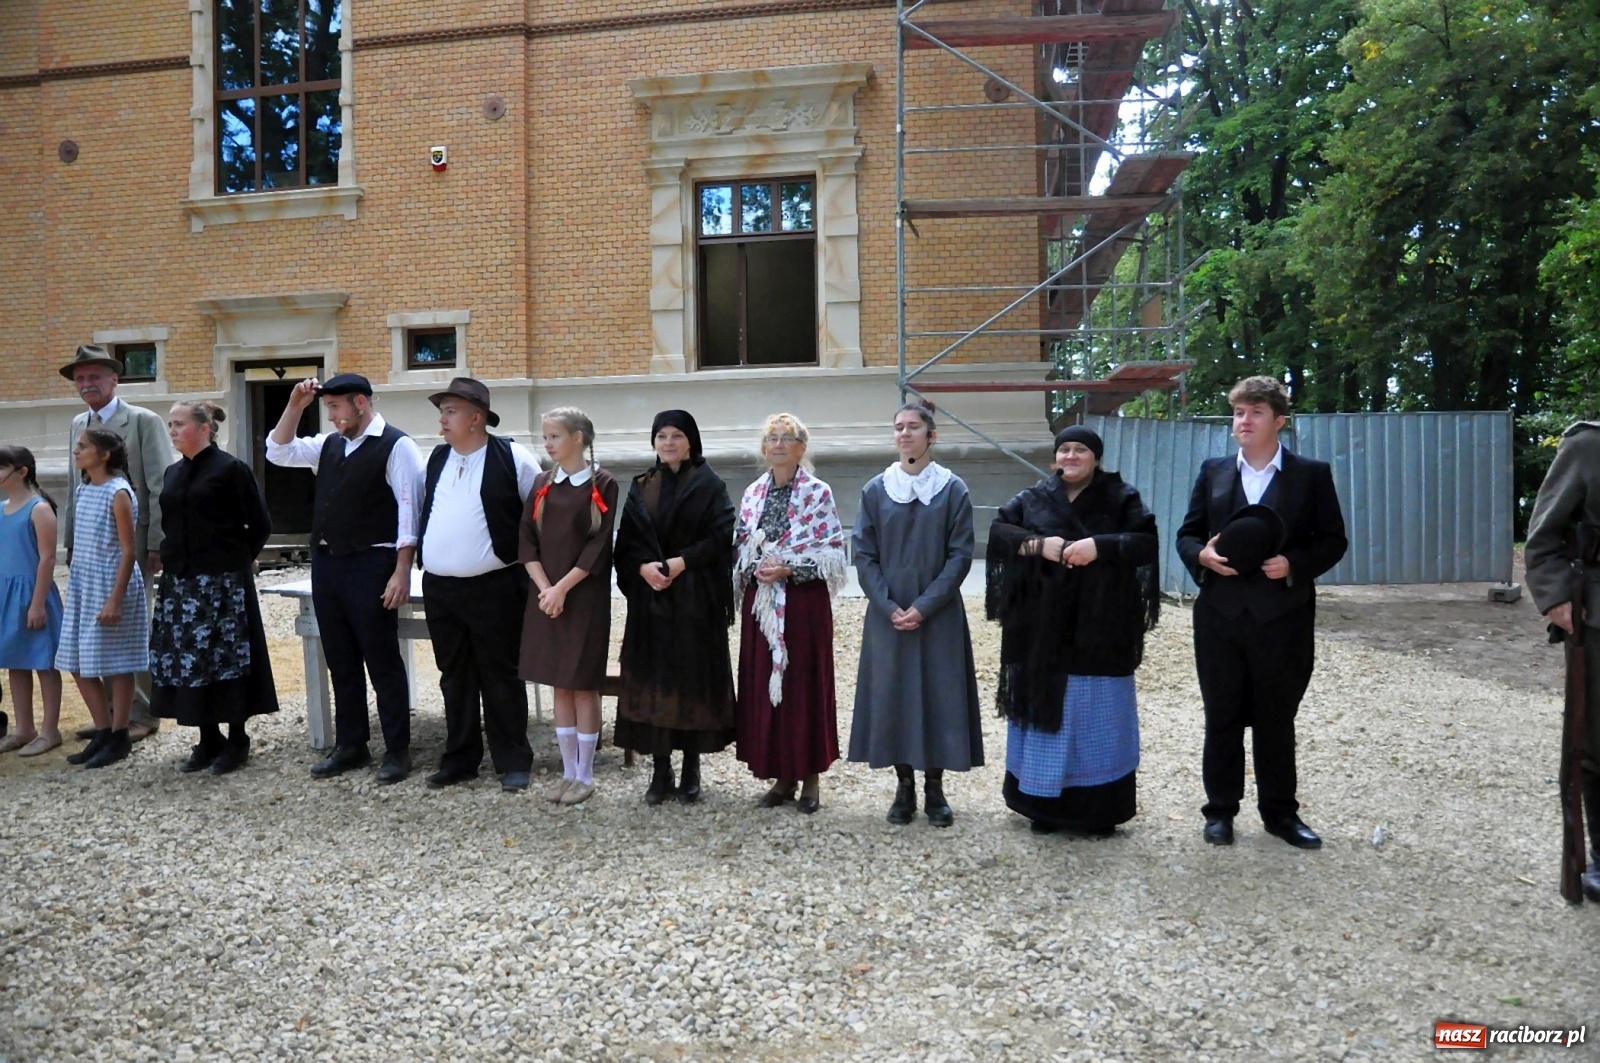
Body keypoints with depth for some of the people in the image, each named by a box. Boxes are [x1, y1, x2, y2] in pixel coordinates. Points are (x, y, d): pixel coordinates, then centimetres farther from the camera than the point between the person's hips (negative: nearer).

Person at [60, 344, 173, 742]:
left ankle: (142, 715, 10)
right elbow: (74, 486, 18)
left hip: (130, 542, -6)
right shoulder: (78, 425, 14)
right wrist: (70, 541, 13)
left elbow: (161, 487, -8)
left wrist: (156, 543, -13)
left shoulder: (144, 421, -4)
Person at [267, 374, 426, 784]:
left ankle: (397, 751, 10)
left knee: (382, 660, 0)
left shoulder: (395, 446, -10)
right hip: (326, 563, 8)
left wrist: (401, 571, -18)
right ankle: (350, 745, 26)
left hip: (370, 566, -8)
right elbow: (279, 452, 18)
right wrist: (294, 406, 5)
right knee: (341, 660, 14)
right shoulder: (329, 445, 12)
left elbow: (409, 510, -14)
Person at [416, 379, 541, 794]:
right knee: (454, 678, 14)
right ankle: (459, 759, 25)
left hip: (493, 588, -6)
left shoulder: (512, 458, -8)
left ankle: (513, 762, 13)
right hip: (438, 588, 6)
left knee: (500, 678, 2)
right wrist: (424, 555, 16)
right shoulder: (436, 459, 11)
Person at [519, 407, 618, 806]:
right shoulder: (543, 483, 8)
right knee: (559, 685, 10)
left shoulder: (602, 484, -6)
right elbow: (527, 539, 4)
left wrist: (562, 588, -14)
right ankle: (568, 771, 20)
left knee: (583, 685, 1)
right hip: (546, 595, 5)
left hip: (585, 597, -5)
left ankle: (585, 775, 12)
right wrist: (544, 587, -9)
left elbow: (599, 547, -11)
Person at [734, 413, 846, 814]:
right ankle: (782, 776, 18)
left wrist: (788, 568, -16)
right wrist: (756, 568, -7)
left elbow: (833, 554, -7)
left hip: (805, 604, -4)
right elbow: (739, 550, 13)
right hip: (762, 604, 4)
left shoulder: (818, 493, -3)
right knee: (764, 685, 6)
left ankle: (810, 778, 14)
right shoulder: (752, 494, 10)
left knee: (805, 684, 1)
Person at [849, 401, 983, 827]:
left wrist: (923, 607, -13)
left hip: (939, 615, -1)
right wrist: (889, 607, -10)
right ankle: (904, 787, 19)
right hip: (887, 614, 1)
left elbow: (960, 555, -5)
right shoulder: (875, 490, 3)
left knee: (939, 696, 3)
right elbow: (863, 554, 1)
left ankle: (934, 790, 17)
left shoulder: (953, 489, -1)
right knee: (892, 697, 5)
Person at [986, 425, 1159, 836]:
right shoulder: (1034, 498, 8)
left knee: (1096, 719, 4)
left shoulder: (1121, 498, 3)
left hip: (1099, 632, -2)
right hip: (1042, 632, 2)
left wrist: (1100, 546, -21)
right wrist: (1036, 544, -16)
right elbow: (998, 530, 1)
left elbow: (1148, 542, -6)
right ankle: (1044, 806, 18)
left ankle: (1099, 811, 15)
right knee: (1045, 716, 7)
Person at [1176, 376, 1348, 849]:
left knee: (1277, 719, 9)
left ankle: (1280, 811, 24)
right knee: (1222, 717, 8)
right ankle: (1221, 809, 20)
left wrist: (1294, 564, -15)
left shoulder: (1311, 474, 3)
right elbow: (1187, 534, 10)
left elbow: (1333, 539, 3)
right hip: (1220, 614, 2)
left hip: (1282, 617, -1)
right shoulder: (1213, 471, 8)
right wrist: (1202, 554, -12)